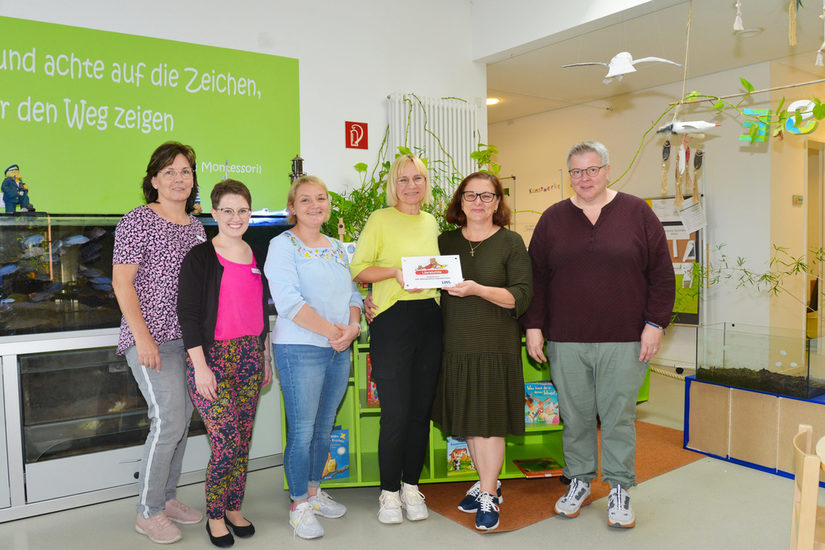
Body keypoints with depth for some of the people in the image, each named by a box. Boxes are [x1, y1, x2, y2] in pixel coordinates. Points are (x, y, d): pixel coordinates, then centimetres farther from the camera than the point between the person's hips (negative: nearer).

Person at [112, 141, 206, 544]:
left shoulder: (196, 226, 13)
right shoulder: (138, 221, -7)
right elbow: (121, 283, -10)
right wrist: (143, 337, -17)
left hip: (189, 338, 7)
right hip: (151, 338, -7)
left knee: (182, 419, 11)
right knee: (169, 419, -11)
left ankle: (166, 498, 27)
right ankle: (147, 512, 7)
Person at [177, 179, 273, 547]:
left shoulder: (257, 257, 12)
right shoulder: (200, 258, -6)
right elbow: (188, 313, -9)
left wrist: (266, 357, 17)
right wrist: (200, 366, -14)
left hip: (250, 356, 6)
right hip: (212, 355, -5)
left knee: (243, 442, 11)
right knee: (226, 444, -7)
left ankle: (234, 508, 29)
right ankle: (215, 516, 16)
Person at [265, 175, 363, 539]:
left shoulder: (336, 247, 14)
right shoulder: (283, 246, -6)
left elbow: (352, 293, 14)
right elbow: (289, 301, -17)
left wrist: (353, 327, -6)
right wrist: (331, 330, -18)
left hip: (340, 350, 6)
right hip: (300, 349, -6)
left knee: (324, 428, 15)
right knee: (302, 431, -1)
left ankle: (314, 491, 33)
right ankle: (299, 505, 16)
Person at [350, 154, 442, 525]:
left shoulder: (431, 222, 15)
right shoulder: (380, 220, -1)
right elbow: (358, 269, -4)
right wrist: (396, 272, -18)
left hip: (429, 318, 5)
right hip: (392, 319, -5)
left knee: (422, 408, 10)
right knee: (395, 412, -2)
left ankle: (411, 486, 26)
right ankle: (389, 492, 17)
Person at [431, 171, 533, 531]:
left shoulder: (511, 242, -2)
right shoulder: (446, 241, 8)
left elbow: (521, 297, -9)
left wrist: (478, 289, -24)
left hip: (496, 346, -3)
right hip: (456, 345, 4)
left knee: (490, 420, 1)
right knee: (468, 420, 12)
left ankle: (489, 496, 17)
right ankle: (488, 483, 31)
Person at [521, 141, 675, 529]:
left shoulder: (637, 213, 3)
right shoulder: (553, 219, 7)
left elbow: (661, 274, 3)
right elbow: (535, 276, 9)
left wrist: (655, 324, -3)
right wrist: (533, 326, 3)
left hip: (623, 340, -1)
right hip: (565, 340, 2)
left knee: (619, 415, 6)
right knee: (574, 415, 10)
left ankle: (619, 489, 23)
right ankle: (579, 480, 29)